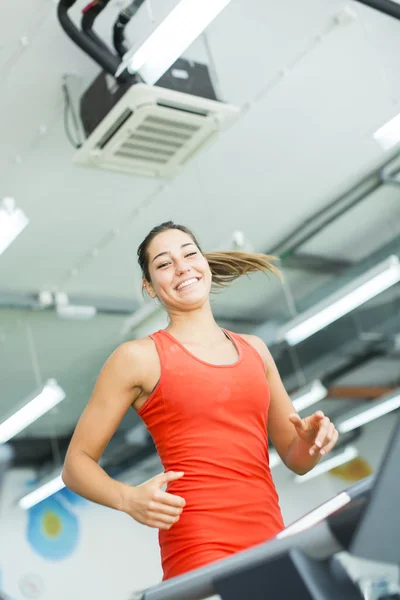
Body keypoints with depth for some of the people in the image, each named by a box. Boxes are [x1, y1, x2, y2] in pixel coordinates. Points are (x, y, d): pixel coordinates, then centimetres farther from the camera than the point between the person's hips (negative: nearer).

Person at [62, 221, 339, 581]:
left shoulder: (254, 349, 14)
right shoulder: (139, 357, 0)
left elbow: (296, 459, 20)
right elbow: (77, 464, 2)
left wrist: (314, 439, -2)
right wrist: (129, 499, -16)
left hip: (271, 539, 5)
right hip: (198, 548, -5)